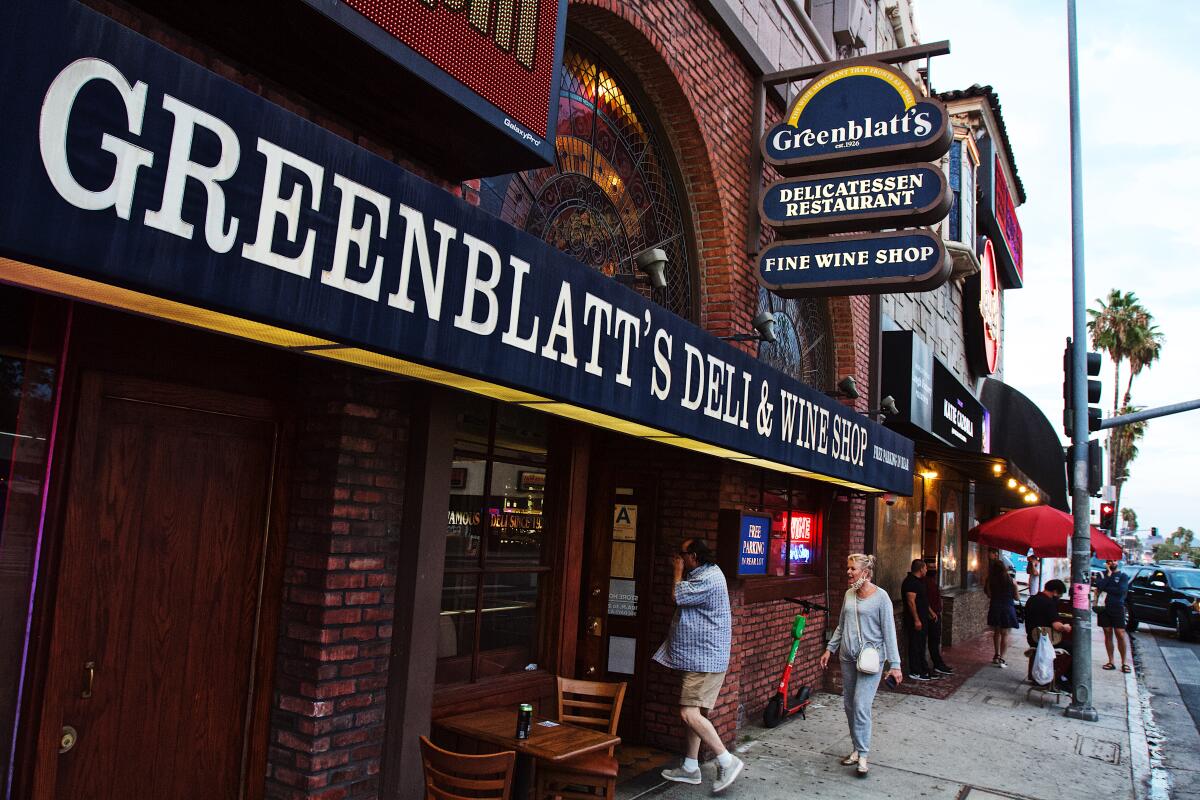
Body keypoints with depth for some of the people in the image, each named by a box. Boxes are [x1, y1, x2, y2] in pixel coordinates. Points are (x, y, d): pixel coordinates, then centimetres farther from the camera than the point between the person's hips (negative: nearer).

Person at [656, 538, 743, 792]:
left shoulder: (708, 578, -19)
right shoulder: (702, 574, 15)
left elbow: (678, 596, -17)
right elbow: (683, 594, 21)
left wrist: (678, 572, -4)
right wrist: (679, 572, 13)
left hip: (705, 659, -11)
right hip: (699, 657, 11)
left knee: (690, 713, -14)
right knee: (694, 713, 14)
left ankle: (727, 761, -8)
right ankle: (691, 767, 22)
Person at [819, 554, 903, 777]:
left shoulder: (880, 597, -10)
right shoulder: (849, 594, 8)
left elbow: (889, 631, -10)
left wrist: (895, 664, -12)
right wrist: (830, 649, 14)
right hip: (847, 658, 7)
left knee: (861, 705, -12)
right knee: (849, 705, 10)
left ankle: (862, 755, -3)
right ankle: (857, 749, 23)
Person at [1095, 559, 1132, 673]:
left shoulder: (1123, 576, 5)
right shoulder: (1103, 574, 10)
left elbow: (1121, 590, -11)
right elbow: (1099, 587, -9)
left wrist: (1105, 588, -7)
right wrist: (1108, 574, -8)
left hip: (1117, 608, -2)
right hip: (1104, 608, 2)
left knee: (1120, 635, -6)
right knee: (1108, 634, 6)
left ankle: (1124, 662, 3)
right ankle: (1111, 662, 12)